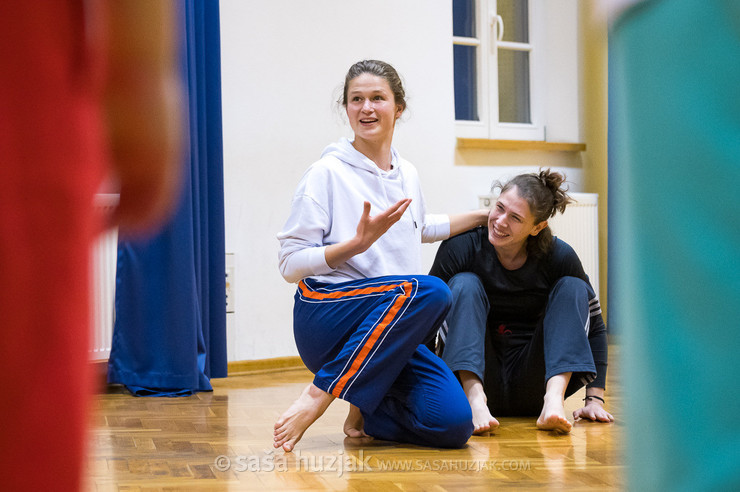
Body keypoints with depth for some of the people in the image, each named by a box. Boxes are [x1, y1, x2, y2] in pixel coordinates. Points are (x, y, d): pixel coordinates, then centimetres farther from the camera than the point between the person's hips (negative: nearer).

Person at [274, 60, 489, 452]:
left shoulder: (408, 175, 14)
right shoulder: (327, 173, -5)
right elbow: (290, 264, -8)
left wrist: (483, 217, 38)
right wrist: (358, 243, -20)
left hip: (391, 329, 5)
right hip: (327, 319, -5)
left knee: (453, 424, -18)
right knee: (430, 290, -34)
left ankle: (364, 410, 11)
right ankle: (318, 396, -24)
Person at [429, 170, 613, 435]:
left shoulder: (559, 256, -10)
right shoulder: (461, 247, -13)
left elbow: (594, 326, -1)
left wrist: (595, 399, -9)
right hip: (474, 376, -1)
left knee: (572, 288, -15)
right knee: (465, 284, -21)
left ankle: (554, 398, -33)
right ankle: (475, 399, -38)